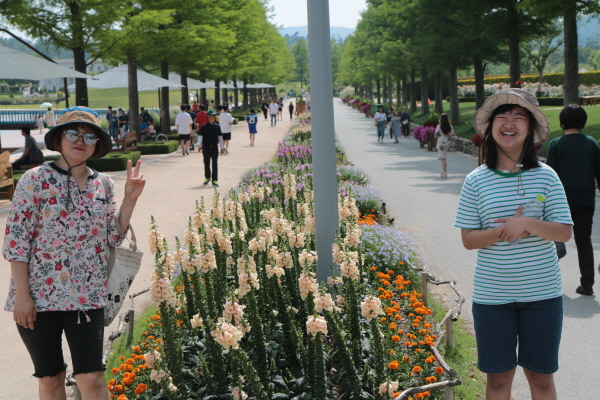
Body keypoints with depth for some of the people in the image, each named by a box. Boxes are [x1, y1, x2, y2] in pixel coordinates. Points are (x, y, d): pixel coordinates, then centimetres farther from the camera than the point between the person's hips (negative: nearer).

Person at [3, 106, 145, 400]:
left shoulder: (104, 185, 6)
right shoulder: (36, 180, -6)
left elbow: (112, 238, 8)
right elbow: (16, 240, -8)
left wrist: (130, 199, -2)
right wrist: (22, 295, -12)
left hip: (87, 298, 2)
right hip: (38, 297, -2)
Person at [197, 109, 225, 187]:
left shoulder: (217, 127, 6)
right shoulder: (204, 127, -3)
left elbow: (220, 137, 12)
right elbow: (200, 136, -6)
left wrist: (222, 147, 13)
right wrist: (199, 144, -22)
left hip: (214, 147, 1)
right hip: (206, 147, -1)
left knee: (215, 163, -4)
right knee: (206, 163, 10)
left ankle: (214, 180, -2)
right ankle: (207, 178, 27)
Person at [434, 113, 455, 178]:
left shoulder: (439, 126, -10)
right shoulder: (450, 127, 1)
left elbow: (435, 135, -8)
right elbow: (452, 136, 3)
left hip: (441, 143, -4)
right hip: (447, 143, 4)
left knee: (443, 158, -4)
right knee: (445, 157, 15)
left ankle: (444, 173, -7)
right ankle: (444, 172, 21)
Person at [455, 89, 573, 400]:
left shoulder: (545, 176, -3)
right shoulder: (476, 181, -2)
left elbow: (564, 232, -5)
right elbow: (468, 239, -3)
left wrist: (526, 225, -22)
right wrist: (503, 231, -20)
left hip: (542, 293, 0)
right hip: (492, 295, 0)